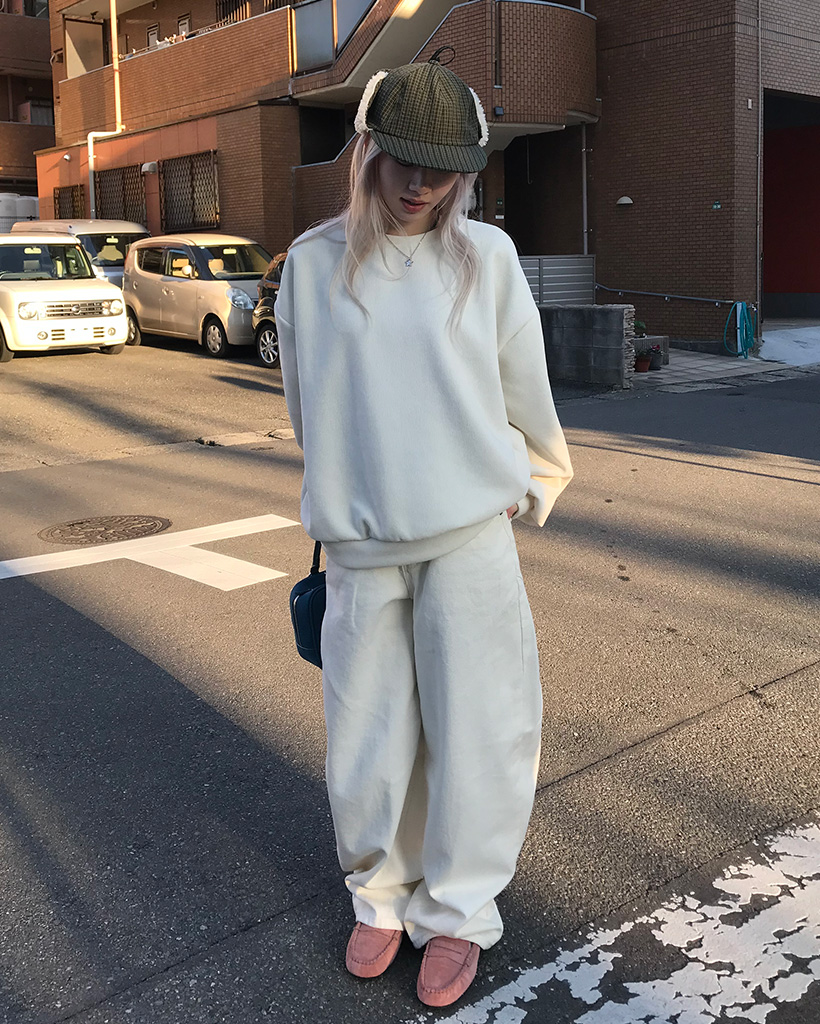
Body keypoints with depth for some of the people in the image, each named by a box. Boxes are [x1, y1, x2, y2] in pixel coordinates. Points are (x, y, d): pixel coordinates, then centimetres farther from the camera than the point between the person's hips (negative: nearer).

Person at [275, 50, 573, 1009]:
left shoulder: (486, 256, 1)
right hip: (358, 544, 1)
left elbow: (526, 390, 10)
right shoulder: (313, 264, 2)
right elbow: (304, 402, 11)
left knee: (474, 726, 4)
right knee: (368, 733, 9)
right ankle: (381, 895, 31)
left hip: (471, 534, -1)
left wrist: (536, 481, 20)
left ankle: (456, 912, 23)